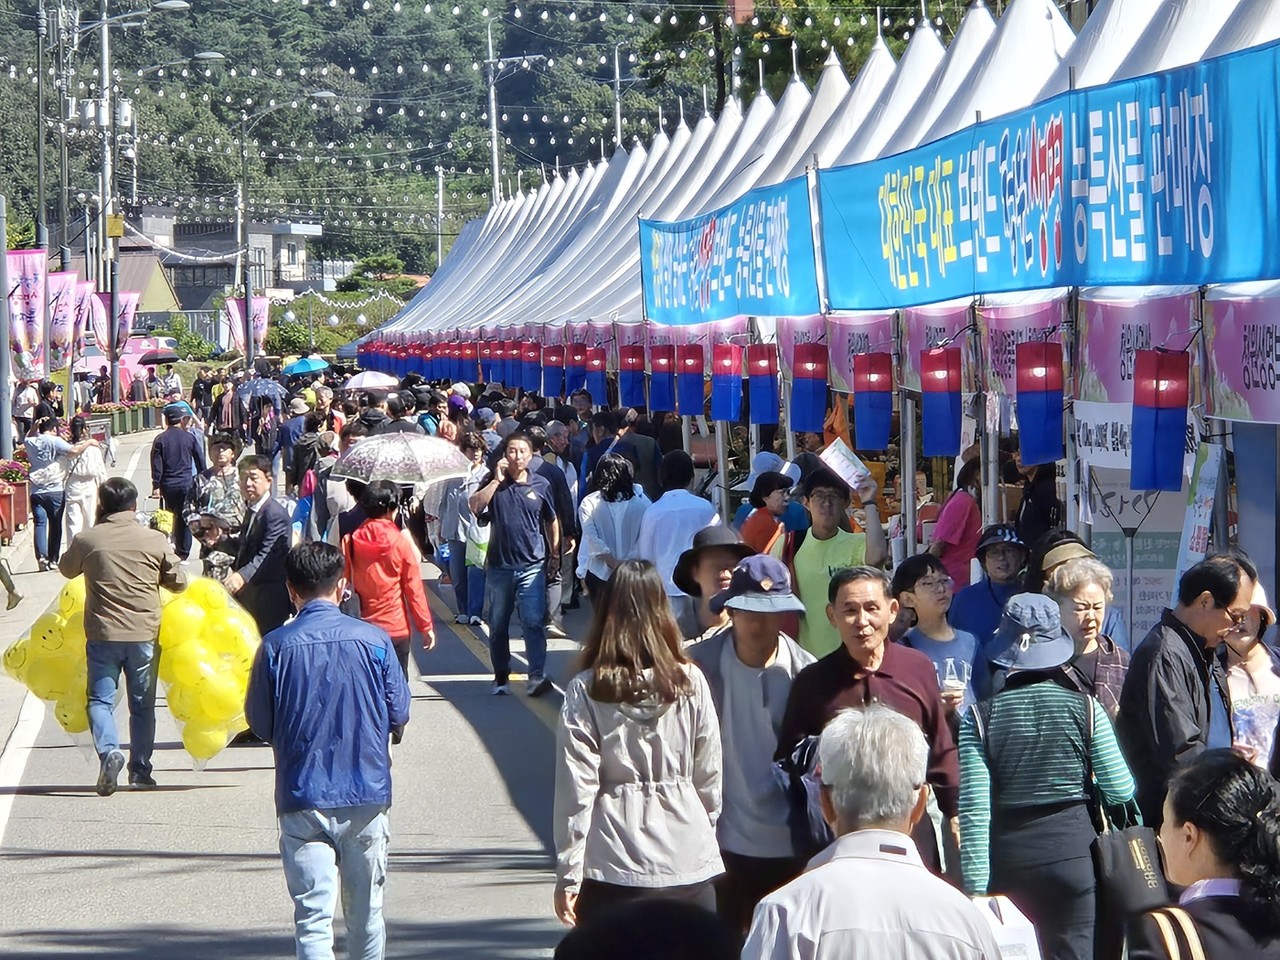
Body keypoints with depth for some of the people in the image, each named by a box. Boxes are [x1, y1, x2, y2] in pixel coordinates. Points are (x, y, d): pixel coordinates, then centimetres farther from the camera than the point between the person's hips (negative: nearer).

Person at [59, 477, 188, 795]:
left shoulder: (87, 540, -5)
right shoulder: (155, 541, -3)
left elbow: (66, 569, 15)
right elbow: (179, 582, 6)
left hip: (102, 634, -1)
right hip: (144, 634, 1)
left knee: (101, 698, 5)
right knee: (142, 703, 14)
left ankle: (109, 751, -20)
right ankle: (140, 768, 17)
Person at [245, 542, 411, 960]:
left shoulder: (276, 646, -7)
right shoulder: (374, 639, -5)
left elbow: (260, 724, 0)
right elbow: (399, 713, 2)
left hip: (303, 796, -2)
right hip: (368, 792, 2)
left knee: (313, 915, -3)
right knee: (366, 910, 17)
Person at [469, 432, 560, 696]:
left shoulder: (540, 485, 3)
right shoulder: (495, 482, 3)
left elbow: (551, 522, 15)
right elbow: (475, 506, -14)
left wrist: (555, 554, 14)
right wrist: (497, 480, -14)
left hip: (531, 567, -2)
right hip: (499, 565, 2)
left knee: (533, 622, -13)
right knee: (498, 625, 10)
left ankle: (536, 677, -15)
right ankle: (501, 676, 22)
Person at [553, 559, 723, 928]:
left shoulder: (586, 691, -7)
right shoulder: (690, 683, -3)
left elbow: (576, 789, -7)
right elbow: (710, 777, 4)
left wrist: (568, 874, 0)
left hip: (614, 870, -1)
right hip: (689, 863, 2)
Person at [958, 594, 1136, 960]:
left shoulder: (980, 719, -5)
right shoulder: (1085, 708, -4)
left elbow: (974, 810, -9)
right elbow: (1120, 791, -2)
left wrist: (976, 888, -6)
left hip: (1008, 860, 0)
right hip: (1073, 851, 0)